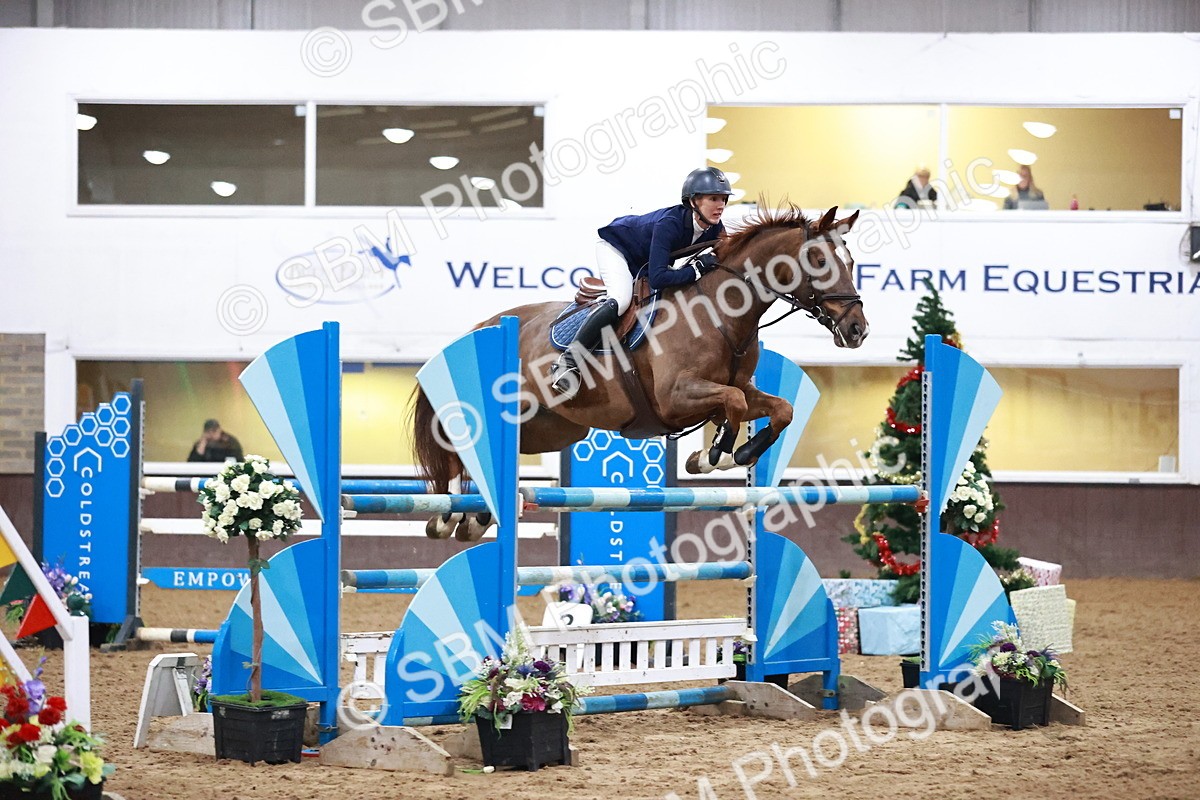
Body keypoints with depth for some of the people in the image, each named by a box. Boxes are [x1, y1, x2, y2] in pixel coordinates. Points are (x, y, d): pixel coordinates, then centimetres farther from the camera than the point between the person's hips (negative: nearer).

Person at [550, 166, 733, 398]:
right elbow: (658, 278, -46)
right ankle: (568, 362, -29)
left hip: (643, 262, 9)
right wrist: (697, 269, -46)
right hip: (616, 246, -9)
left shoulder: (714, 229, -18)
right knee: (621, 299, -30)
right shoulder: (669, 224, -39)